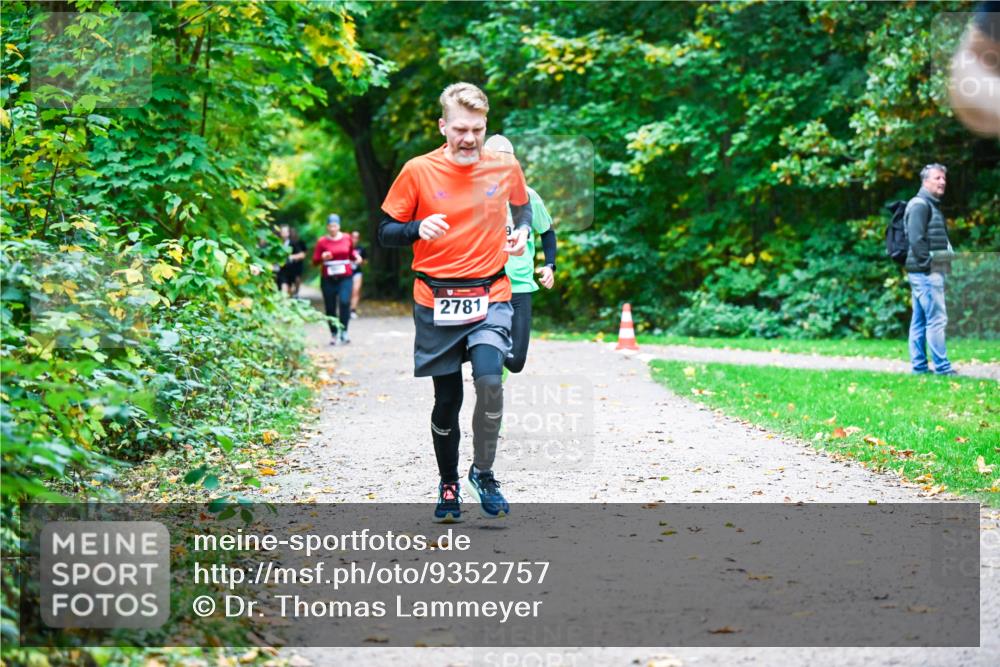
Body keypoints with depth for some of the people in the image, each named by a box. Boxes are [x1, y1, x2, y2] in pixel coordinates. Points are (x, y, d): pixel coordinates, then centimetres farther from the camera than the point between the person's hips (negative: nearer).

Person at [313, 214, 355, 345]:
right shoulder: (322, 242, 0)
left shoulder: (347, 239, 7)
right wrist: (322, 257, -19)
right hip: (328, 279, 0)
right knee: (330, 307, 2)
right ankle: (333, 334, 15)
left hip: (345, 277, 0)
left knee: (344, 301, -19)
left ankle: (344, 331, -11)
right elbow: (315, 260, 1)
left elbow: (351, 254, 22)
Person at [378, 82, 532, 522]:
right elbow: (386, 232, 2)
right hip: (436, 303, 0)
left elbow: (522, 205, 24)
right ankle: (448, 484, 27)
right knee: (447, 399, 6)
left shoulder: (506, 168, 2)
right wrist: (417, 229, -19)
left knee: (490, 380, -22)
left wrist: (522, 229, 2)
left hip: (490, 298, 0)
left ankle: (483, 472, -1)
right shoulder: (418, 171, -4)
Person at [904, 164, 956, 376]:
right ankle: (942, 367, -10)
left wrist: (942, 266, 15)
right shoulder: (920, 205, -11)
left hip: (929, 272, 10)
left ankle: (919, 366, 13)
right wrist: (929, 264, -19)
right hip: (925, 271, -10)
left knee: (920, 321, 10)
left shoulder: (932, 205, 21)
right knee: (937, 319, -10)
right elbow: (916, 239, -20)